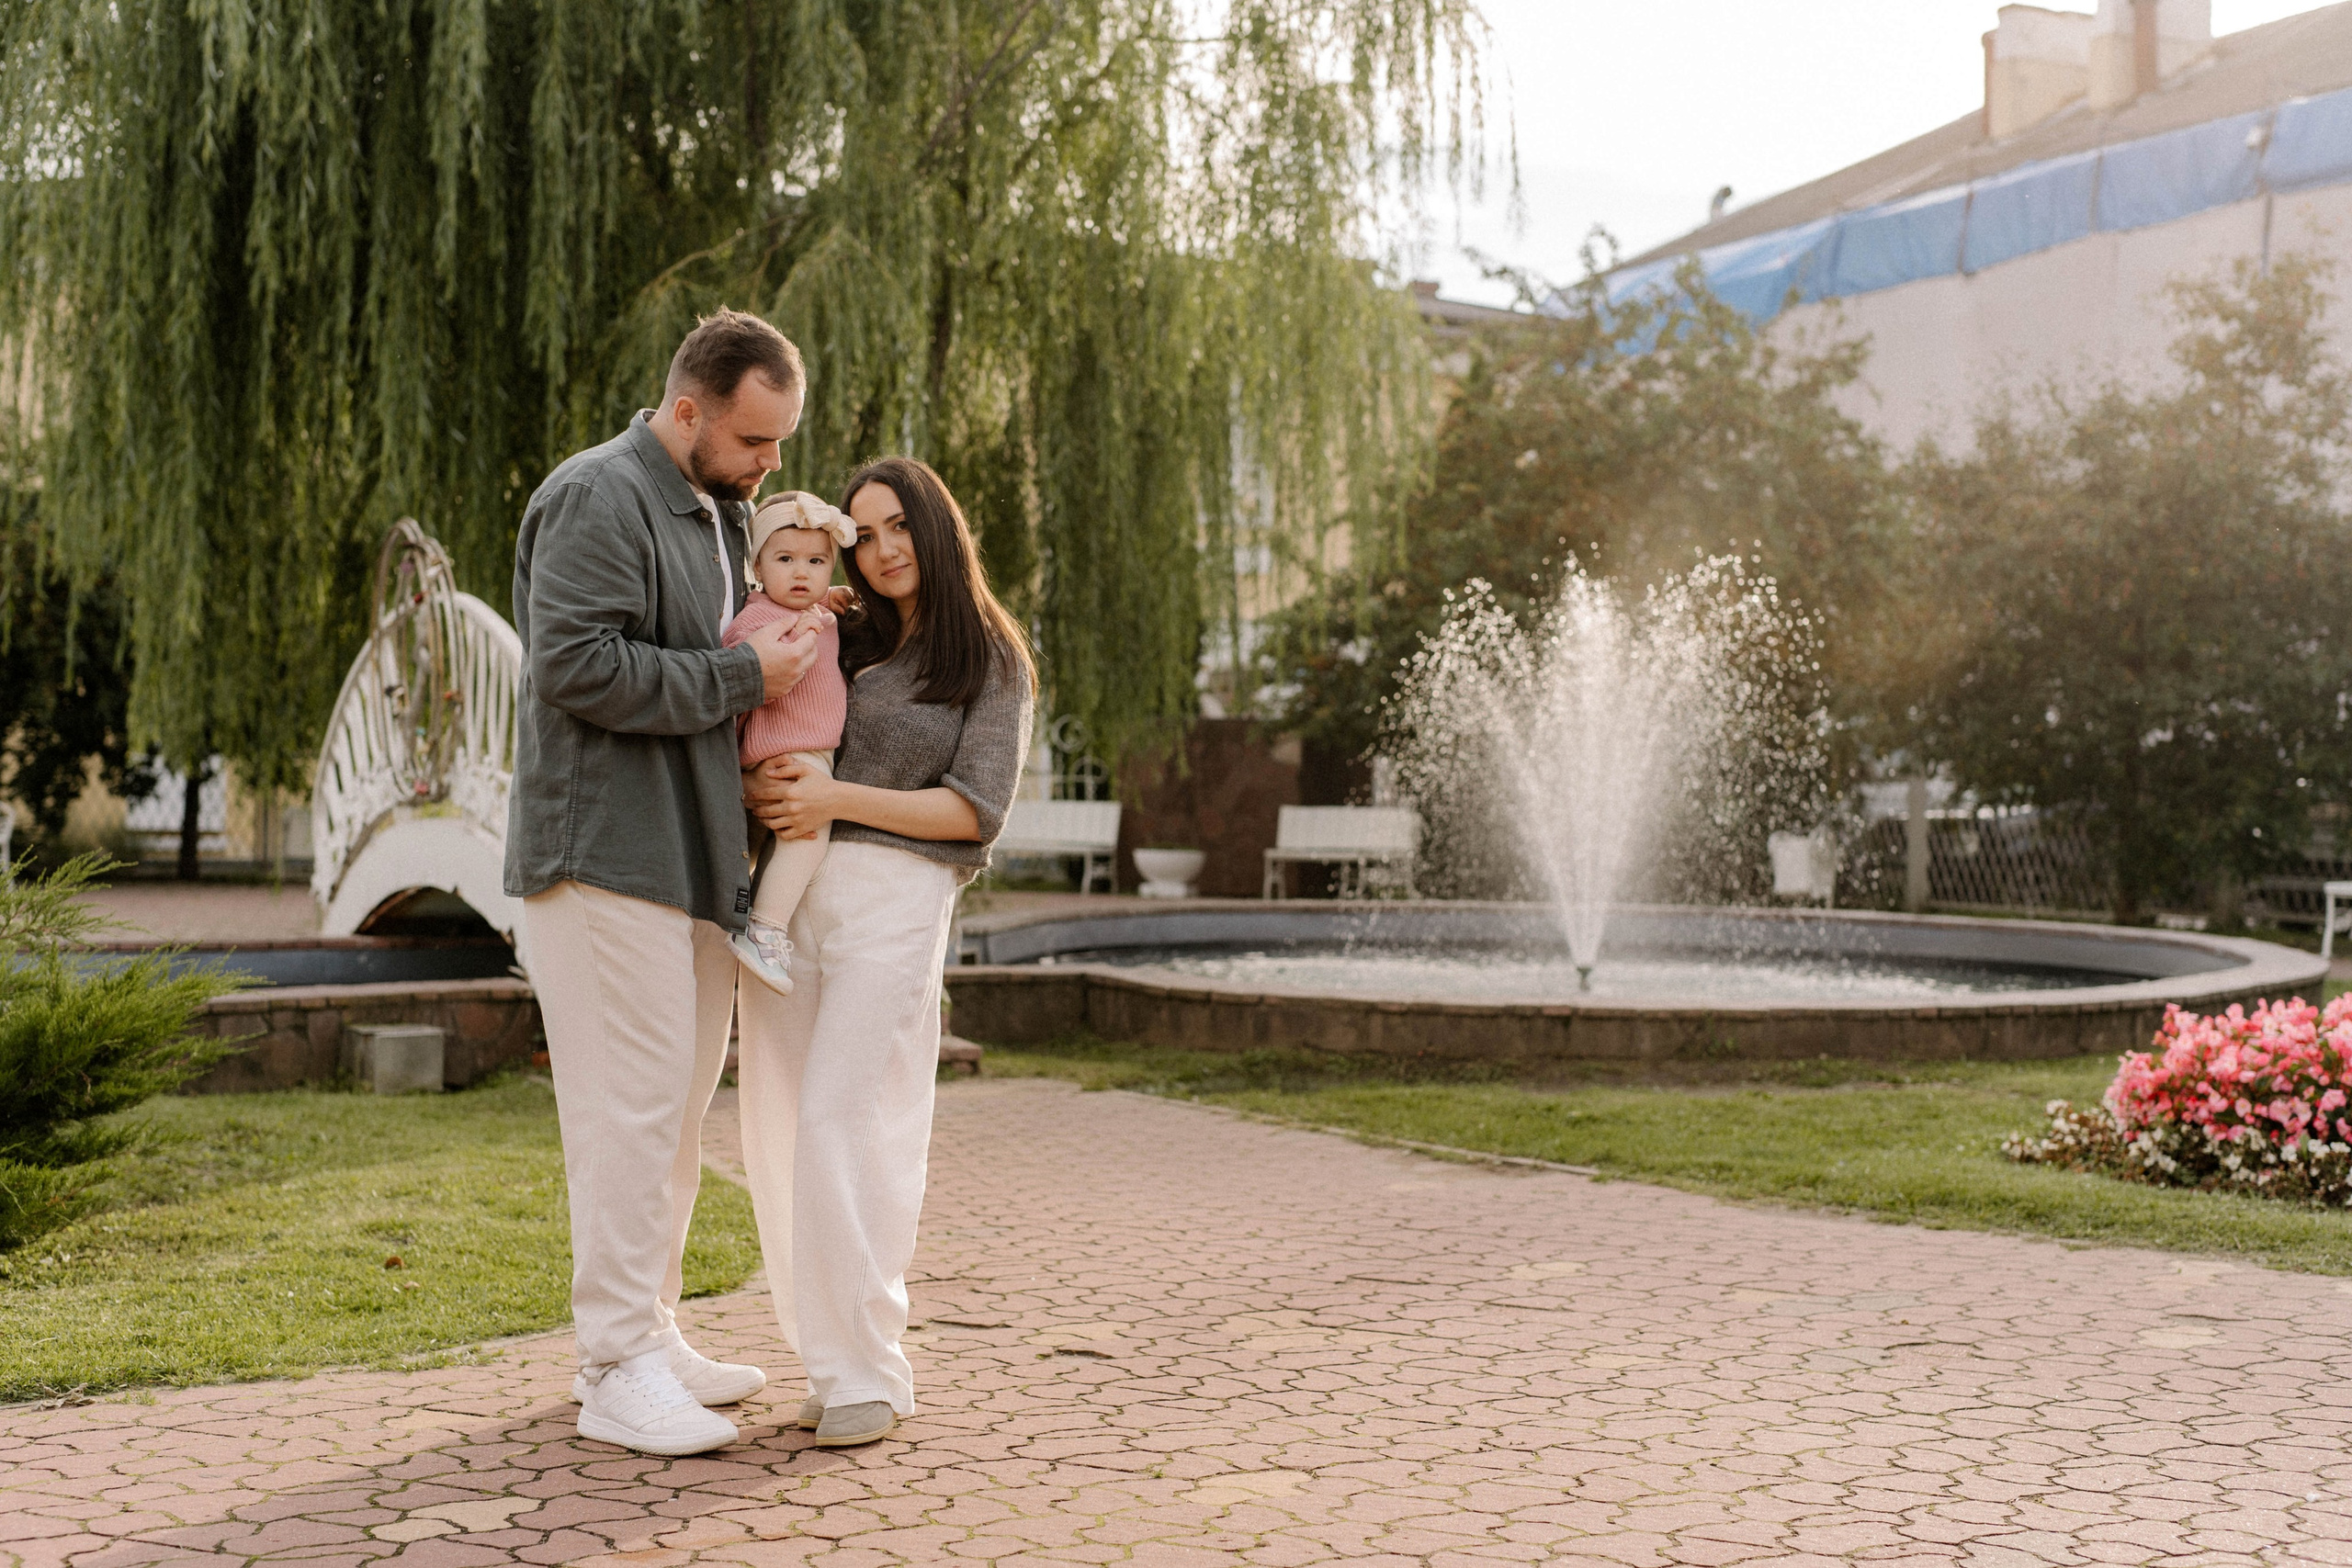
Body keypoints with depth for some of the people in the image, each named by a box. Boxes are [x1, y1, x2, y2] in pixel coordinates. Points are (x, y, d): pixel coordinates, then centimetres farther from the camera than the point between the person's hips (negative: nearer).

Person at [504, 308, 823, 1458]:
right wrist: (740, 677, -15)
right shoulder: (597, 498, -10)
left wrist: (790, 639, 11)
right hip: (605, 851, -10)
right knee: (632, 1099, -8)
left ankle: (646, 1335, 23)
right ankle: (617, 1368, -1)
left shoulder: (718, 512, 20)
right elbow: (578, 667, -21)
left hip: (690, 856, 10)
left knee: (681, 1101, 13)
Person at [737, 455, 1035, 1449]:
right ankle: (829, 1352, 12)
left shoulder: (993, 666, 7)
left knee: (841, 1126, -14)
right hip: (784, 891, 5)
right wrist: (759, 786, -1)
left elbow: (974, 811, -3)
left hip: (894, 897, -5)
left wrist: (837, 799, -12)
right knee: (774, 1132, 2)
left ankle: (867, 1373, -6)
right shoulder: (841, 644, 20)